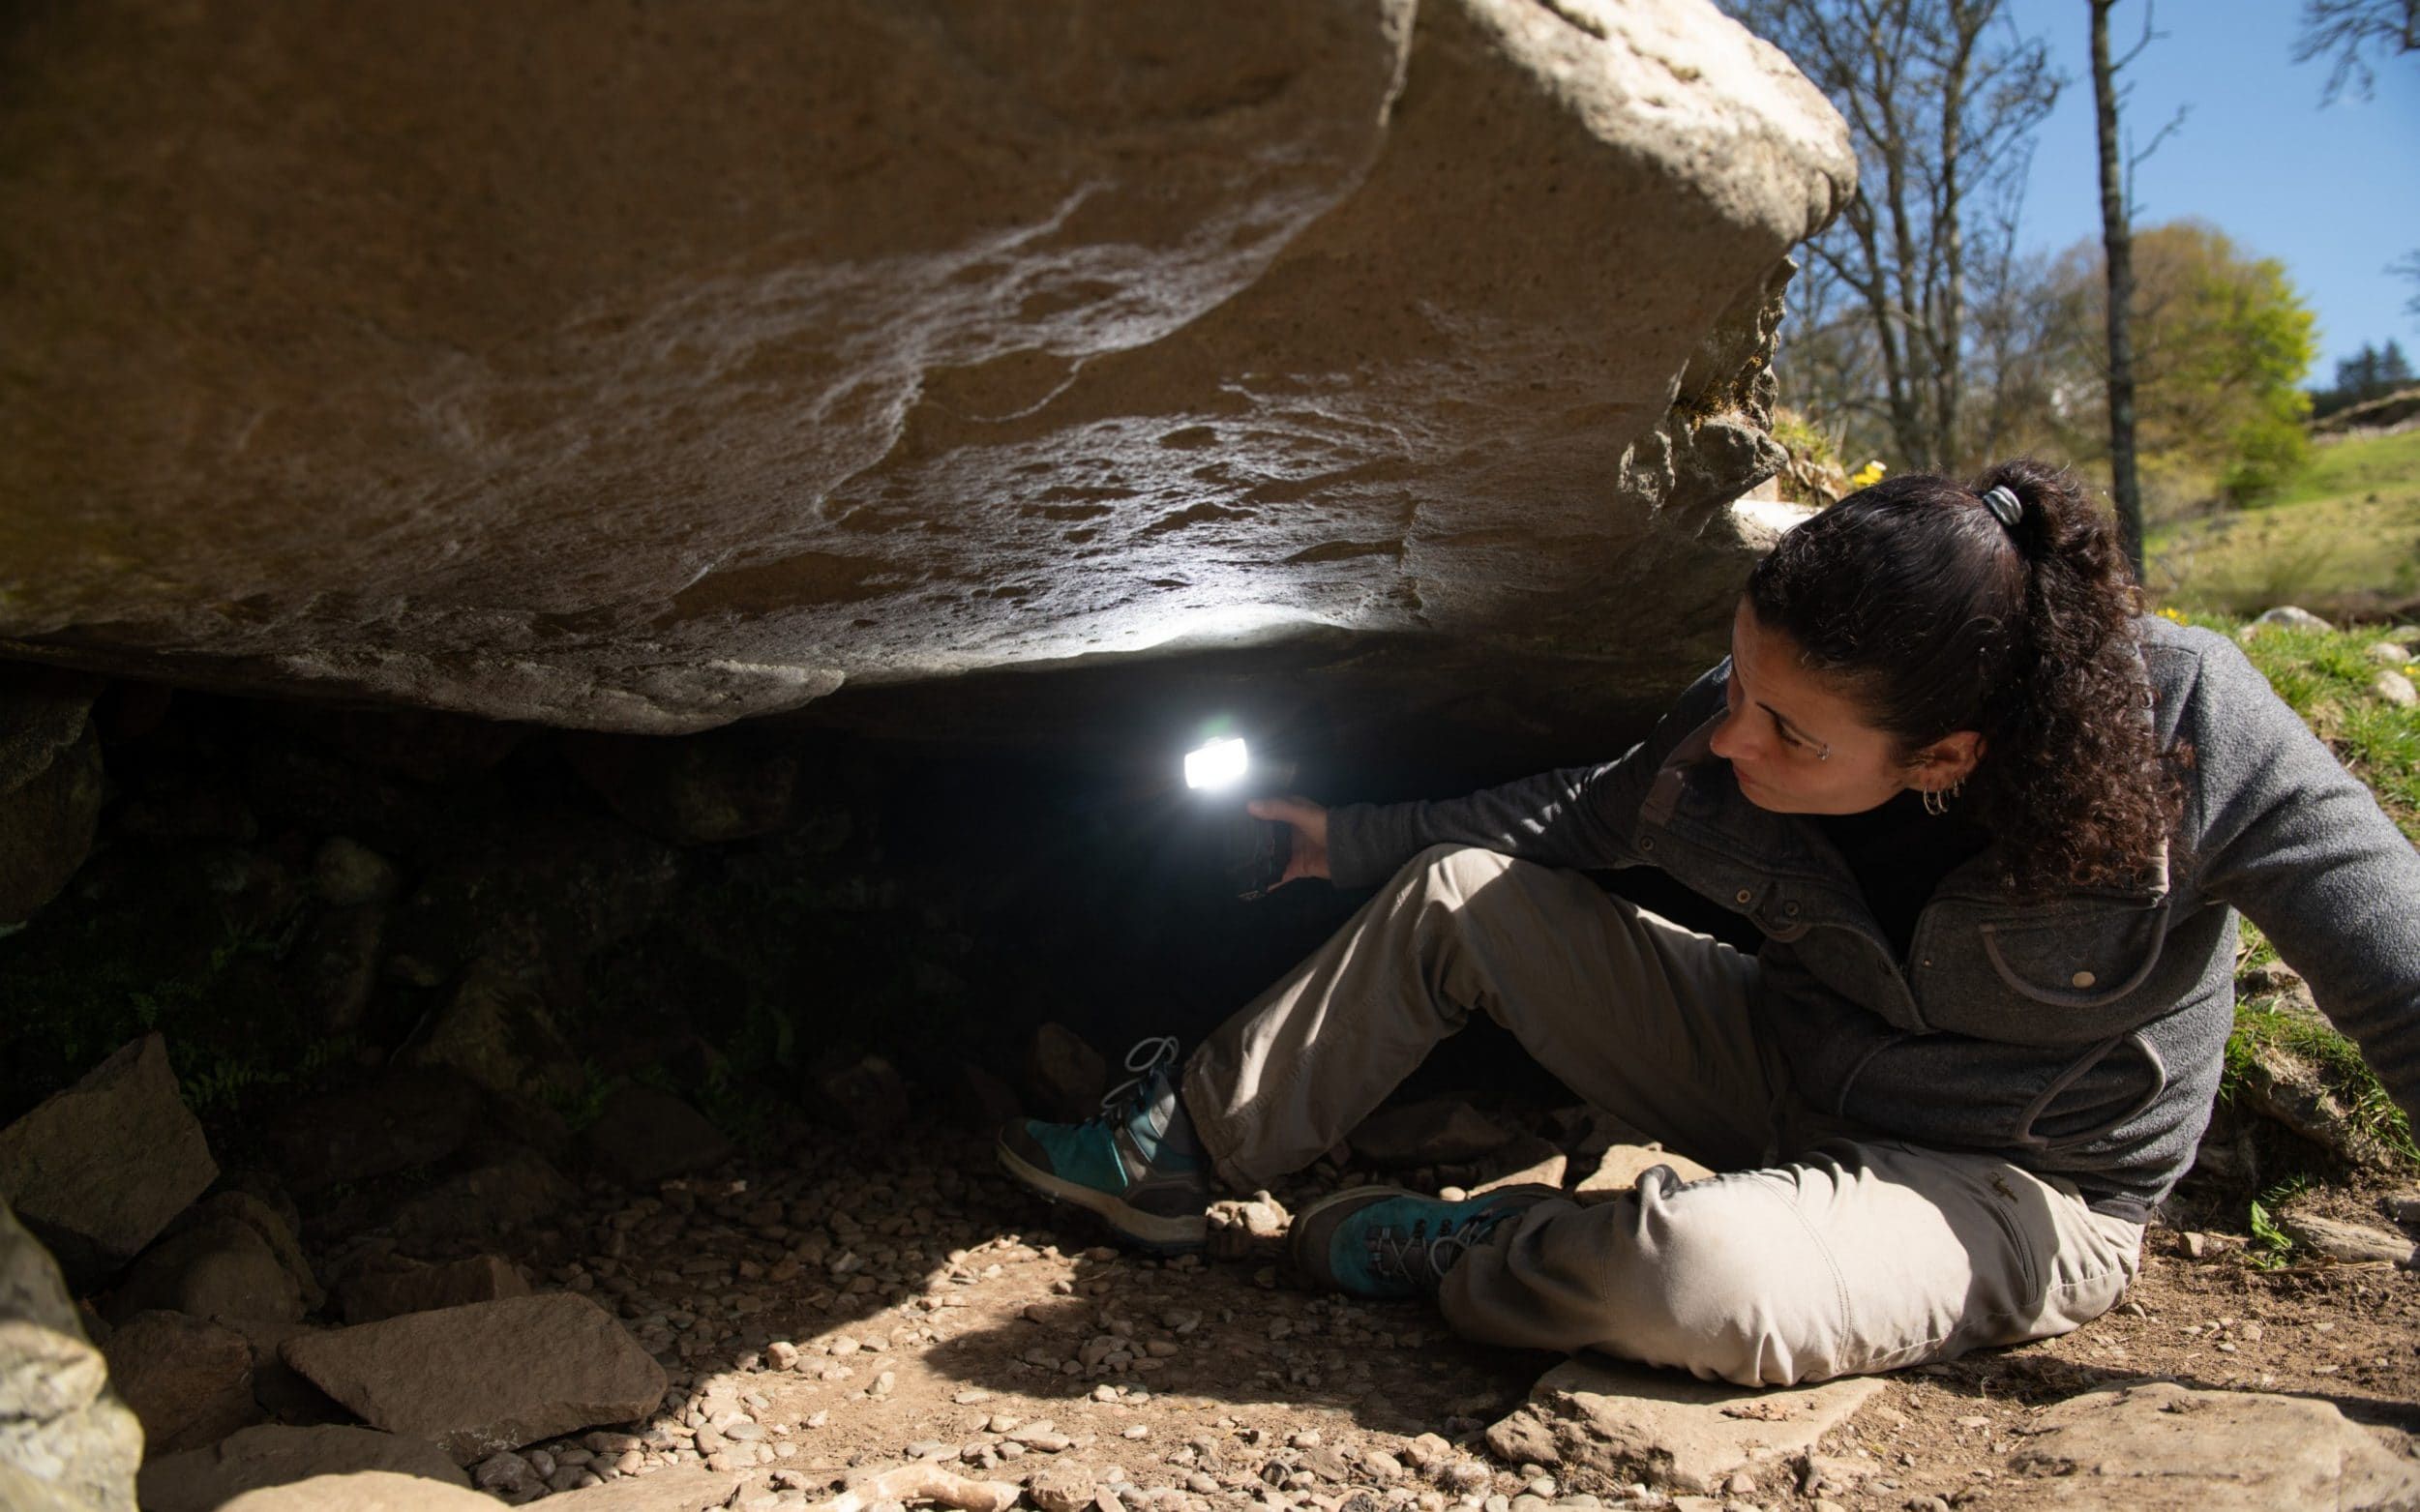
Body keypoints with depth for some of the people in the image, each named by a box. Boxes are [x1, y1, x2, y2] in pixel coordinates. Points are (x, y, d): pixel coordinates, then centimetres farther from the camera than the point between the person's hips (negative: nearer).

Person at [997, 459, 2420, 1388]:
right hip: (1786, 1070, 5)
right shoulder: (1739, 728, -16)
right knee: (1460, 889, -8)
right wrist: (1338, 839, 6)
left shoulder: (2189, 718, -29)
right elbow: (1568, 821, 3)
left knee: (1692, 1276, -38)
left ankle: (1450, 1253, -3)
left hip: (2020, 1193, -4)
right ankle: (1175, 1157, 6)